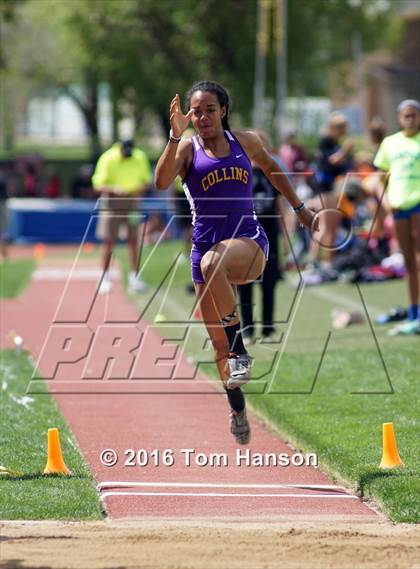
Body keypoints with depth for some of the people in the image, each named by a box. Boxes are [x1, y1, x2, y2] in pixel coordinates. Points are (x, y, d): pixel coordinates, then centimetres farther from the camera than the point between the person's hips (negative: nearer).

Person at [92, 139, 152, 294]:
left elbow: (146, 181, 6)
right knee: (109, 240, -3)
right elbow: (98, 185, -16)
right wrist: (114, 189, -34)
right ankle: (105, 278, 6)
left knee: (133, 240, 1)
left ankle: (134, 278, 7)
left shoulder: (140, 158, -9)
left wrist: (140, 189, -16)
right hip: (112, 201, -2)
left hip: (131, 201, 2)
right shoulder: (107, 159, -17)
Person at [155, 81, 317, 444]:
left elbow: (271, 169, 28)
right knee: (218, 342, 5)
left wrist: (300, 209, 31)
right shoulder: (188, 149, 2)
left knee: (212, 263, -39)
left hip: (249, 240, -2)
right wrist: (175, 134, -23)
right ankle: (237, 407, 26)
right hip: (206, 244, 2)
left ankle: (240, 349, -27)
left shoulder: (245, 142, 7)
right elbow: (161, 182, -17)